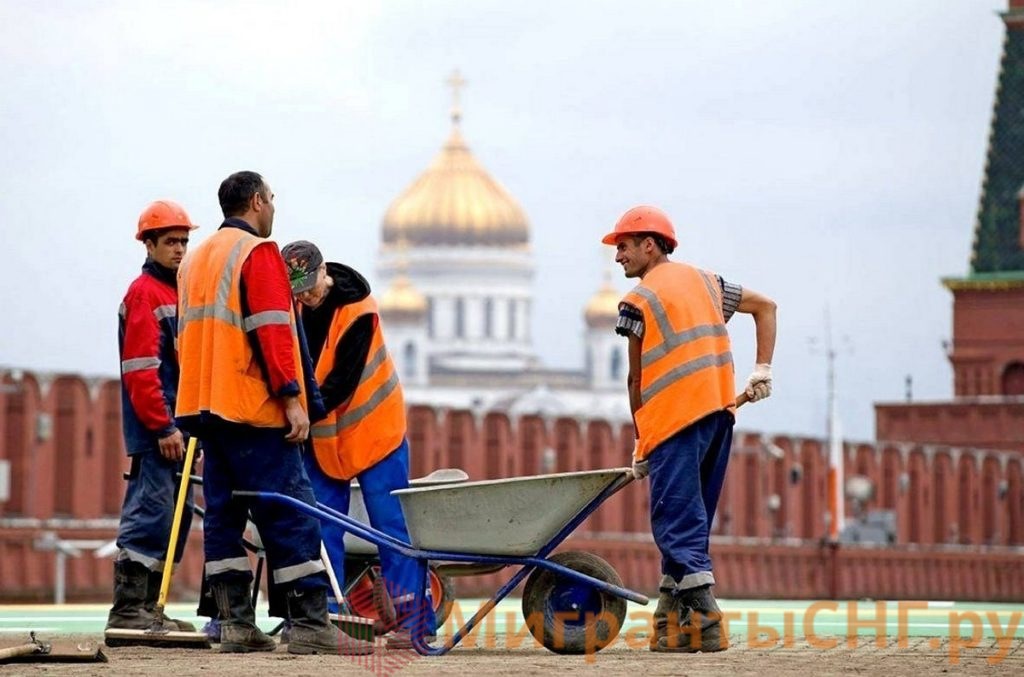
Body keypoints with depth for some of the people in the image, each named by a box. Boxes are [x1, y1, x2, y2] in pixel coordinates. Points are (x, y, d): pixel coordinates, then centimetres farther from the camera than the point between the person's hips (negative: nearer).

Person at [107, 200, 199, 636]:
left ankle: (147, 607, 15)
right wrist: (163, 427, -20)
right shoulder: (144, 293, -9)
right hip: (155, 431, -10)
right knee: (150, 515, -12)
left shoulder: (178, 293, 20)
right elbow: (140, 369, -16)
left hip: (177, 428, 10)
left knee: (174, 518, 10)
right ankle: (127, 610, -11)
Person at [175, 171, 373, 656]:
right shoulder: (258, 254, -7)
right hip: (253, 412, -9)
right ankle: (310, 624, -12)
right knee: (290, 516, -9)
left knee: (223, 515, 7)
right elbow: (271, 332, -16)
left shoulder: (195, 261, 20)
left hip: (204, 408, 9)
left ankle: (235, 624, 4)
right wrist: (291, 397, -18)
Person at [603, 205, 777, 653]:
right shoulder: (704, 281, 19)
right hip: (719, 412, 7)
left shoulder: (639, 300, -2)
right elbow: (765, 306, 22)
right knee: (689, 517, 13)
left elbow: (637, 378, 1)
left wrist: (640, 443, 9)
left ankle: (704, 622, -17)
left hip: (675, 415, -7)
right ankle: (672, 619, 15)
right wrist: (762, 370, 14)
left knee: (677, 520, -7)